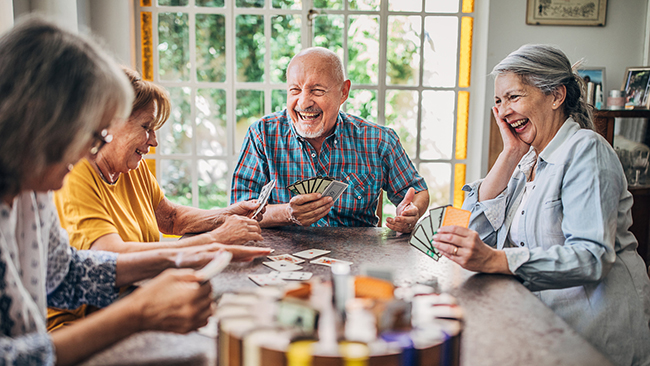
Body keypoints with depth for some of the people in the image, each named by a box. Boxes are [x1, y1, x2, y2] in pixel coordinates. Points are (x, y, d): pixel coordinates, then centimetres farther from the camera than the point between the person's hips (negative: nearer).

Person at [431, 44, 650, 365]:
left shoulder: (585, 150, -12)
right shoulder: (528, 158, 10)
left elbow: (593, 257, -24)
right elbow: (477, 230, 0)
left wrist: (495, 260, -36)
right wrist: (510, 154, -5)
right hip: (538, 307, 7)